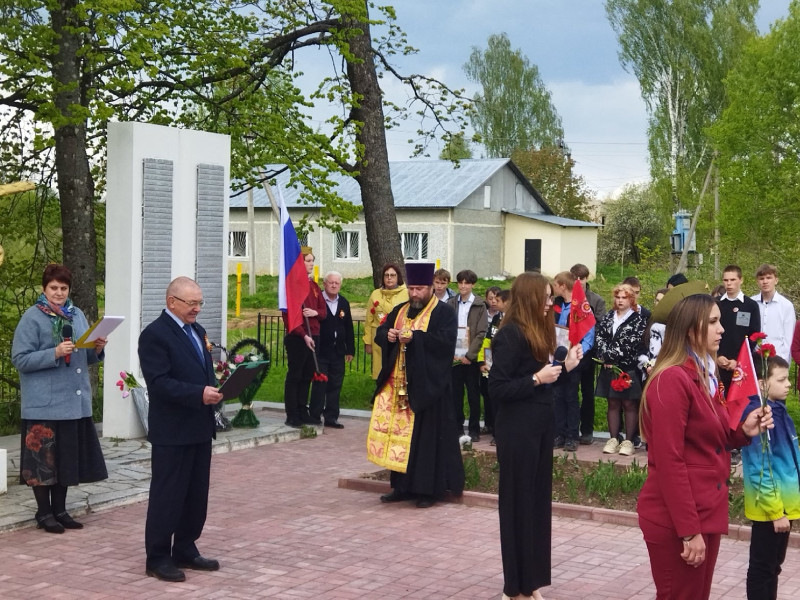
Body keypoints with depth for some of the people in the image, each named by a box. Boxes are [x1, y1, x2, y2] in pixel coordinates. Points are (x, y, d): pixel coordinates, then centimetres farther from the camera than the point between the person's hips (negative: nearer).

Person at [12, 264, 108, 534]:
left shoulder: (77, 315, 11)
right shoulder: (32, 318, -7)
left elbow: (87, 358, 17)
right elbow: (20, 359, -12)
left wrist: (97, 349, -5)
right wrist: (55, 353, -22)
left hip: (75, 401, 6)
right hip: (44, 403, -6)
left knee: (68, 457, 11)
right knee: (44, 458, 0)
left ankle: (60, 510, 22)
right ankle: (44, 513, 12)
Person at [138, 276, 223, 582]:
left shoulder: (197, 330, 14)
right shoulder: (154, 334, -13)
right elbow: (159, 383, -21)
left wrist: (214, 388, -3)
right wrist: (199, 394, -28)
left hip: (200, 427, 9)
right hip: (172, 430, -8)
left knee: (197, 494, 13)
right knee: (167, 495, -1)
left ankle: (186, 550, 24)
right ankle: (158, 558, 9)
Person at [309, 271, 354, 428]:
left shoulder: (344, 303, 10)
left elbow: (349, 328, 11)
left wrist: (350, 350, 9)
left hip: (338, 352, 5)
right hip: (320, 351, -5)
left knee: (335, 386, 9)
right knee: (319, 385, -3)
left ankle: (331, 417, 16)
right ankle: (314, 417, 5)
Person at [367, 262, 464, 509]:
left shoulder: (444, 312, -4)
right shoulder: (399, 310, 15)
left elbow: (445, 341, -18)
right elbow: (380, 333, 13)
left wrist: (414, 337, -24)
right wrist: (388, 335, -10)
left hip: (427, 387, -6)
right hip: (398, 385, 6)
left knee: (426, 437, -3)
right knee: (399, 433, 7)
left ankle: (429, 488, 4)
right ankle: (403, 486, 16)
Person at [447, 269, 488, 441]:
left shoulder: (479, 305, 0)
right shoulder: (451, 304, 7)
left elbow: (481, 333, -6)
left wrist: (469, 355, -12)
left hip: (471, 358, -2)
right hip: (454, 357, 2)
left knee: (474, 395, 3)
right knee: (456, 395, 6)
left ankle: (474, 430, 10)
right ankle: (457, 428, 14)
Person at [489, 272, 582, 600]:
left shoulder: (537, 331, 10)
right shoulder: (511, 334, -15)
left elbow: (540, 378, 10)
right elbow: (497, 388, -19)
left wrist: (565, 366, 7)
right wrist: (537, 378, -21)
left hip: (539, 426, 9)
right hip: (518, 430, -9)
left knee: (538, 501, 11)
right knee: (518, 502, 0)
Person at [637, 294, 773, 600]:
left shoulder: (705, 376, 11)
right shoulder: (672, 380, -18)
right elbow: (669, 461, -21)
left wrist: (744, 431, -1)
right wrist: (688, 530, -21)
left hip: (706, 512, 9)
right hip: (676, 520, -9)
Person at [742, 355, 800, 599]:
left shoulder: (779, 410, 7)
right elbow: (760, 470, -23)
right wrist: (775, 510, -20)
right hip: (770, 508, -9)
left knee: (774, 566, 19)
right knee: (762, 568, 3)